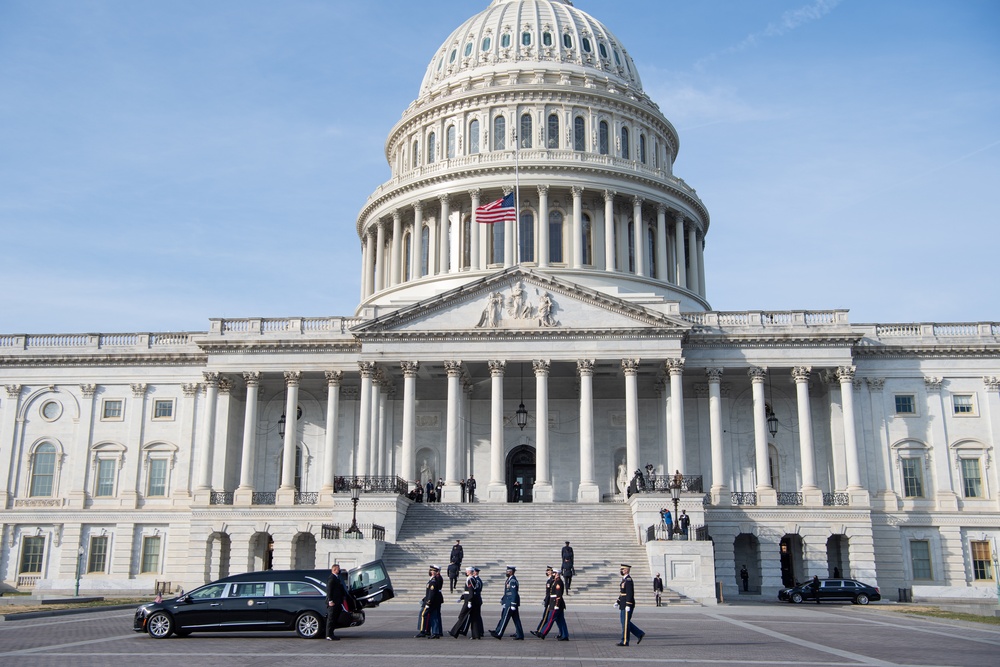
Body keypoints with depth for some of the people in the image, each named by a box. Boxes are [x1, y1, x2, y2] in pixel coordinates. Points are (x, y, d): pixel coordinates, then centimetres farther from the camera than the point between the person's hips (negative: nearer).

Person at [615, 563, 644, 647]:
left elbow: (629, 594, -22)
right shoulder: (624, 579, 16)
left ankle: (625, 641, 1)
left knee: (625, 623, -5)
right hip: (623, 605, 10)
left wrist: (628, 605, -25)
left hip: (627, 605, -10)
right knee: (625, 622, 13)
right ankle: (640, 634, 18)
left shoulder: (628, 580, -16)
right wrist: (618, 602, 17)